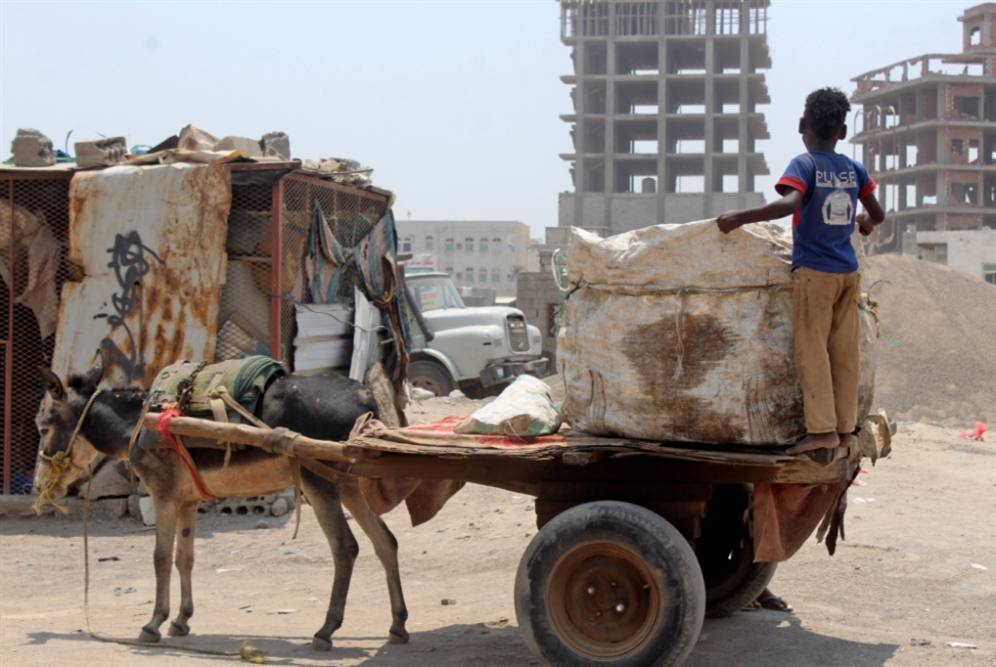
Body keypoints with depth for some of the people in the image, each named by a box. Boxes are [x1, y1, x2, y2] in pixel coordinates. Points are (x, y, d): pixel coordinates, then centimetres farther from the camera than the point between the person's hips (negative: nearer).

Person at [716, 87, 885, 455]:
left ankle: (822, 428, -8)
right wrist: (864, 222, 38)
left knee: (811, 349, -3)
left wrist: (740, 217, -25)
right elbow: (877, 215, 16)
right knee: (844, 352, 8)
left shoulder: (804, 165, -8)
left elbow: (790, 203, -26)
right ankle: (845, 427, 10)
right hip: (848, 272, 6)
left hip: (814, 271, -5)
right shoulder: (853, 168, 9)